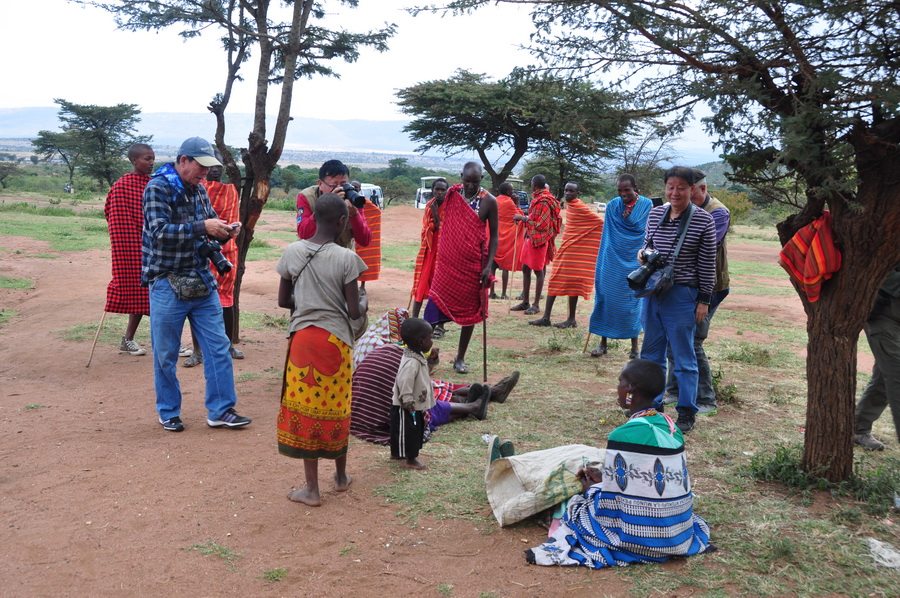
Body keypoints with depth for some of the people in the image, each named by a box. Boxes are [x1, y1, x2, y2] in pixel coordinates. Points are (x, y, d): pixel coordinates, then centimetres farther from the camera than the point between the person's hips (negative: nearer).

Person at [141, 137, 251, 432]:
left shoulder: (198, 190, 9)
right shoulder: (158, 187, -11)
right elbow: (159, 232, -23)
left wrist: (224, 232, -5)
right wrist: (203, 227, -28)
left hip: (202, 282, 6)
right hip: (168, 284, -6)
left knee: (218, 347, 5)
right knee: (165, 355, 7)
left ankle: (220, 411, 14)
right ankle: (168, 412, 23)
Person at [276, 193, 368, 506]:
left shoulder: (293, 251, -3)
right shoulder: (346, 258, -11)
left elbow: (283, 300, 4)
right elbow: (354, 312, -10)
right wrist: (363, 302, 11)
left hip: (302, 337, 1)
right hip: (336, 339, -1)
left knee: (305, 407, 7)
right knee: (337, 408, 15)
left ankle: (312, 488, 11)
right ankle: (341, 475, 32)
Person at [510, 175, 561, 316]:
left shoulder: (544, 201, -17)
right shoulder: (538, 198, 12)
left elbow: (539, 223, -19)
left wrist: (522, 218, -13)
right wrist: (524, 218, 8)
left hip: (538, 239, -10)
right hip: (530, 237, 10)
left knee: (538, 271, -2)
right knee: (525, 269, 12)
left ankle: (536, 304, 5)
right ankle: (525, 302, 19)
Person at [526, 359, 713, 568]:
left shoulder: (624, 436, -22)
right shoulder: (670, 426, 1)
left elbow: (610, 503, -15)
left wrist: (590, 488, 7)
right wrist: (604, 478, 17)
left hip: (643, 540, -7)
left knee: (576, 506, 14)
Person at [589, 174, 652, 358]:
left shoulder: (647, 205, -2)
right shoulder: (613, 205, 3)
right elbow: (608, 232, 11)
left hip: (634, 262, -2)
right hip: (612, 261, 2)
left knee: (632, 303, 2)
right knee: (606, 298, 3)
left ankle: (634, 347, 11)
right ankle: (603, 343, 13)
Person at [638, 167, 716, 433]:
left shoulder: (703, 220, -8)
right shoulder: (655, 214, 6)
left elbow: (707, 264, -5)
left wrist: (704, 300, -6)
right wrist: (643, 253, -3)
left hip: (682, 295, -5)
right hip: (652, 291, 5)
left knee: (684, 356, 3)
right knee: (651, 352, 14)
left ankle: (687, 412, 13)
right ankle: (651, 404, 26)